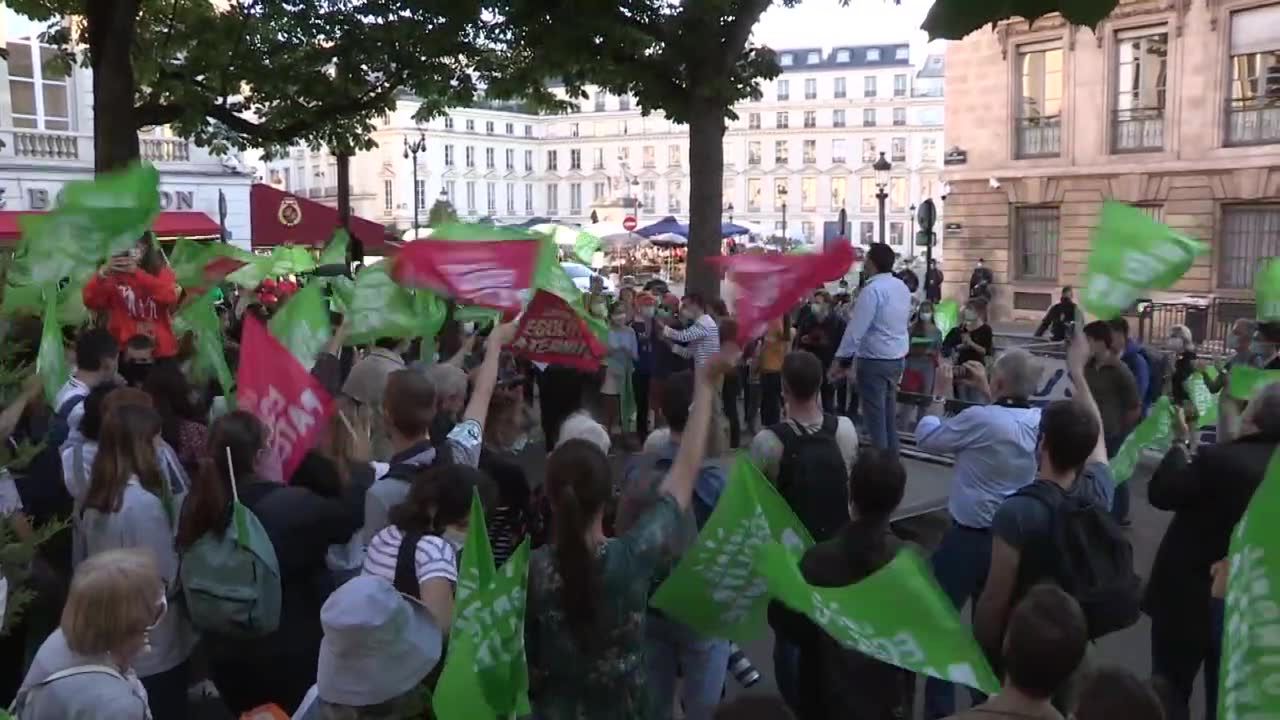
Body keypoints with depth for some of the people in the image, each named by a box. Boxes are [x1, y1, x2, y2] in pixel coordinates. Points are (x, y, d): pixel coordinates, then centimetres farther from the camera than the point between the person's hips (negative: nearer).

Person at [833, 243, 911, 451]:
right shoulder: (902, 287, 8)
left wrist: (842, 359, -13)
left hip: (875, 360, -8)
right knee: (889, 414, 16)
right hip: (897, 358, 9)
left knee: (875, 416, -2)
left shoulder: (872, 290, -19)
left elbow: (856, 328, -20)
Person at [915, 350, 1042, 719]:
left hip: (969, 538, -6)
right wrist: (985, 394, 17)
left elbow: (926, 437, -9)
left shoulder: (979, 419, -24)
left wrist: (940, 393, 2)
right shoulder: (1041, 421, -6)